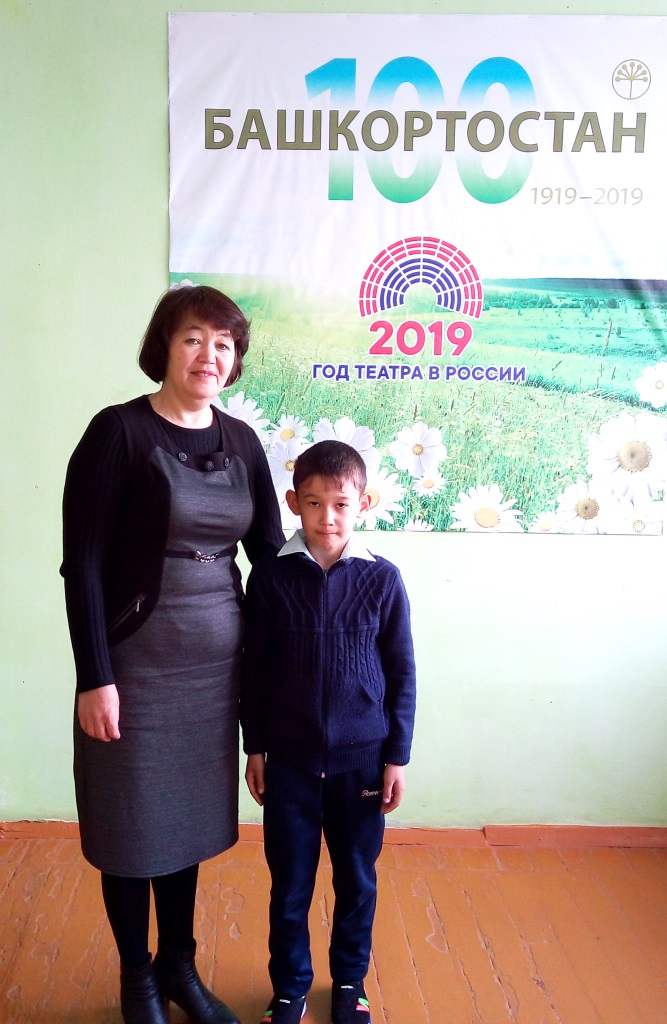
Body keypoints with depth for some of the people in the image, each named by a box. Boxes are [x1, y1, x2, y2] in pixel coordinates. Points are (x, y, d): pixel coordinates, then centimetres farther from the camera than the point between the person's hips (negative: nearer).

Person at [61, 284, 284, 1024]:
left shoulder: (240, 440, 4)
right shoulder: (118, 431, -10)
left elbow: (272, 553, 8)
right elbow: (81, 563, -12)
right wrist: (95, 676, -15)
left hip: (216, 660, 4)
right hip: (136, 658, -4)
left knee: (191, 818, 16)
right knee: (133, 823, 11)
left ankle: (179, 964, 38)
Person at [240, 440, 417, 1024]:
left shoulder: (382, 580, -7)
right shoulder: (271, 577, -6)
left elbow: (402, 674, -1)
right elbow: (254, 669, 2)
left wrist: (397, 757, -1)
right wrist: (254, 748, 4)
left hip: (362, 757, 0)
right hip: (290, 758, 0)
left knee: (357, 878, 16)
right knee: (289, 882, 12)